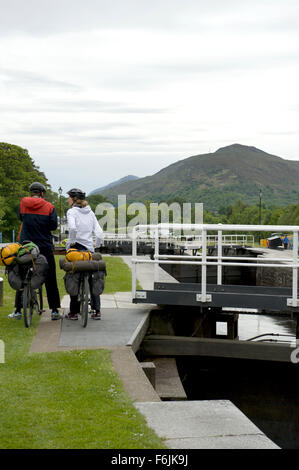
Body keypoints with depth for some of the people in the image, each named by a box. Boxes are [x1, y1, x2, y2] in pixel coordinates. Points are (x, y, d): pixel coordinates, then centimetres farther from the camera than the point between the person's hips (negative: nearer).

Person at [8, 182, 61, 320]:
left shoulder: (23, 203, 1)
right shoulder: (49, 206, -5)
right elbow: (53, 226, -7)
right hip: (45, 247, -2)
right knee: (50, 279, 6)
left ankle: (17, 310, 10)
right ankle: (54, 311, 5)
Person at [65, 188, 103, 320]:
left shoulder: (72, 211, -6)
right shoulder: (90, 212, 10)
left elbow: (72, 227, -26)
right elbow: (99, 233, 3)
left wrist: (72, 241, -12)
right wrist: (96, 245, 17)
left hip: (75, 248, -5)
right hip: (89, 249, 5)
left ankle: (73, 312, 5)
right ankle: (96, 311, 9)